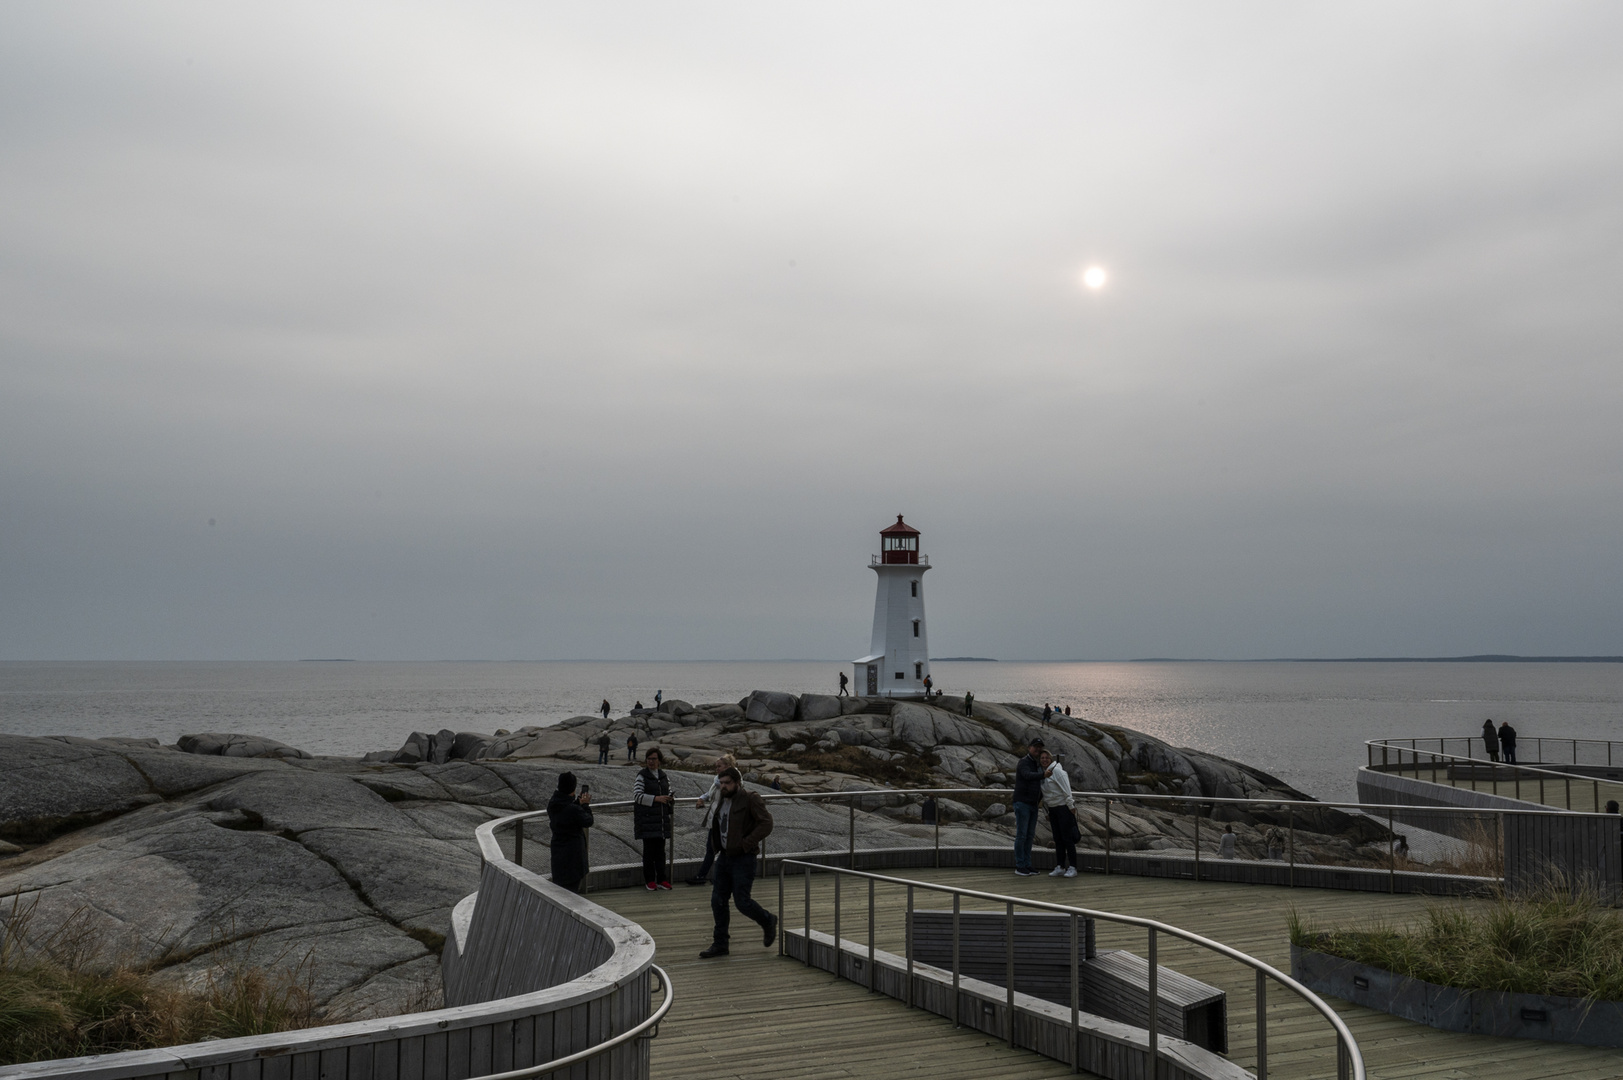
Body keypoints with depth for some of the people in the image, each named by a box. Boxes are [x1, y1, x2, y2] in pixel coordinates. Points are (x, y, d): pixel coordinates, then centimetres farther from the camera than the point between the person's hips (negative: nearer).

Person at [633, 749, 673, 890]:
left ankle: (661, 879, 13)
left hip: (662, 818, 5)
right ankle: (649, 880, 6)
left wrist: (670, 799, 1)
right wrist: (656, 799, -21)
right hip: (647, 819, -5)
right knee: (649, 850, -2)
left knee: (660, 850, 8)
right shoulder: (642, 776, -5)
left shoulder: (664, 776, 12)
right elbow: (637, 796, -14)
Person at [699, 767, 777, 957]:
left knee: (742, 901, -5)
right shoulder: (722, 799, 10)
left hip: (743, 859, -7)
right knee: (718, 901, 5)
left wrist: (745, 844, -23)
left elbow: (766, 823, -19)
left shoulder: (750, 799, -12)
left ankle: (767, 921, 22)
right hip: (724, 857, 7)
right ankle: (720, 944, 13)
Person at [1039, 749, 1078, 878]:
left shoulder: (1057, 771, -13)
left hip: (1064, 808, -8)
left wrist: (1071, 806, -17)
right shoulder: (1043, 773, 10)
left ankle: (1072, 868, -2)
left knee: (1067, 838, -6)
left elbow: (1066, 790, -16)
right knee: (1058, 839, 8)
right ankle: (1060, 867, 11)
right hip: (1052, 809, 8)